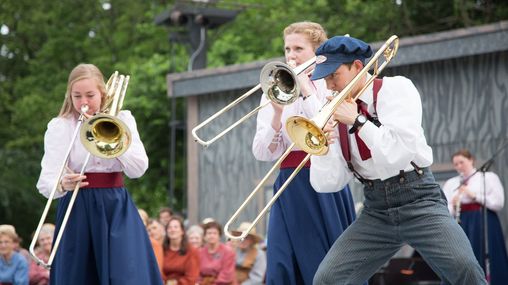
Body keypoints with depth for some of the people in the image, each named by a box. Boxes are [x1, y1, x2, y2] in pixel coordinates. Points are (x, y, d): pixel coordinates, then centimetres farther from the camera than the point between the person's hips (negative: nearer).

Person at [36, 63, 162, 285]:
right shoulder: (59, 127, 2)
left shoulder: (122, 120, 8)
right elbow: (46, 181, -10)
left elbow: (138, 169, -3)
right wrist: (63, 184, -33)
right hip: (78, 212, -1)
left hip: (117, 210, 1)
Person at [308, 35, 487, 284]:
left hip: (417, 199, -4)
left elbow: (400, 153, -17)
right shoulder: (339, 112, 8)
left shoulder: (396, 88, -3)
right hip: (375, 211, 5)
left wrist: (358, 120, -15)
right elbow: (327, 184, 3)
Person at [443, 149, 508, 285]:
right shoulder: (450, 183, 14)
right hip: (461, 225, 3)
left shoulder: (488, 177, 5)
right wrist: (453, 205, -11)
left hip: (485, 224, -3)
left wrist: (474, 195, -12)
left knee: (487, 264, -6)